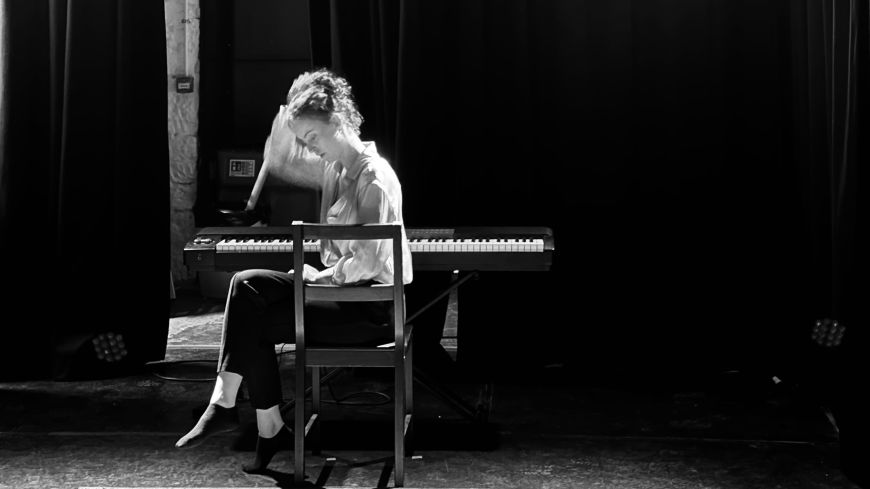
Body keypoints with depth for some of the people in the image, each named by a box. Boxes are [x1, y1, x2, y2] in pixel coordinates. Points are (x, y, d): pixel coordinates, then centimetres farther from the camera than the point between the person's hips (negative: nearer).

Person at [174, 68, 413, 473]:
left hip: (372, 306, -9)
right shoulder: (334, 167, 9)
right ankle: (225, 404, -8)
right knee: (247, 285, -4)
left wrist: (322, 275, -12)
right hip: (343, 286, 9)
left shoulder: (374, 177, -19)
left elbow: (368, 259, -25)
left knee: (255, 324, -8)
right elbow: (278, 162, 15)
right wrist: (294, 109, 2)